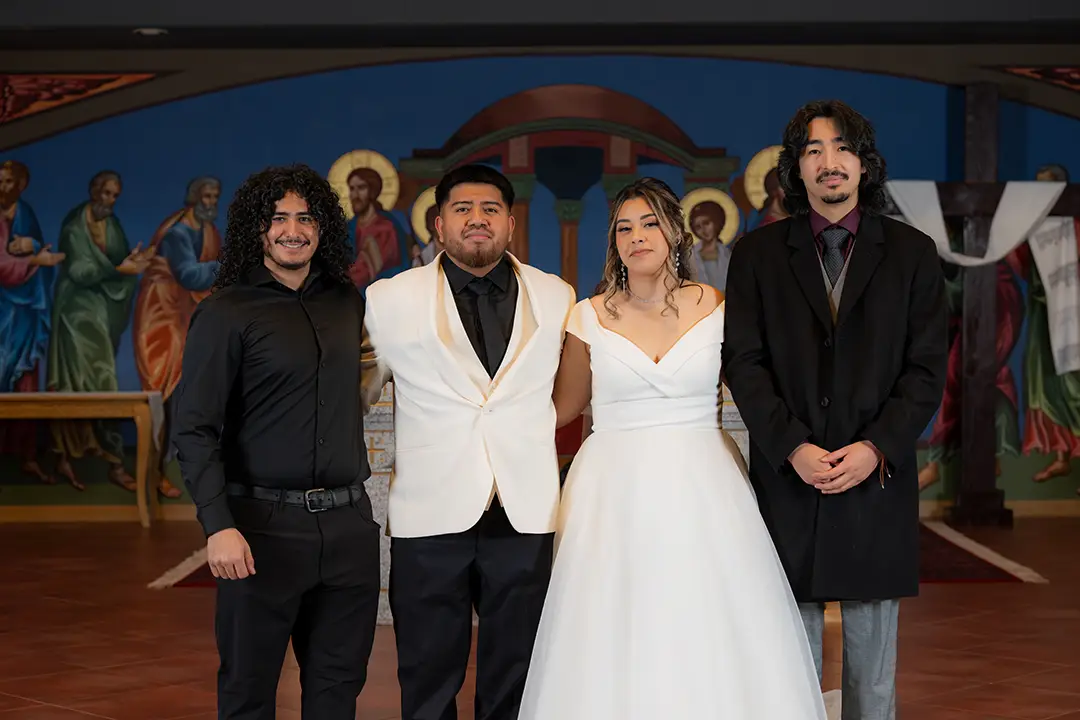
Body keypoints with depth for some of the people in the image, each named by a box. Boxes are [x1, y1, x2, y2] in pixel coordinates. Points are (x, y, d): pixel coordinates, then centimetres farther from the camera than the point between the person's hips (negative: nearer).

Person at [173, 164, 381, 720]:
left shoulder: (348, 303, 11)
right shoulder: (225, 314, -4)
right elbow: (195, 430, -9)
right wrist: (218, 526, -20)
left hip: (348, 524, 5)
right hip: (264, 526, -4)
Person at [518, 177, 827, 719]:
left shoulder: (716, 309, 3)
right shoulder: (590, 317, 4)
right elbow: (563, 406, 15)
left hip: (702, 490, 0)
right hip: (615, 495, 0)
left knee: (711, 640, -1)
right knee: (613, 643, -1)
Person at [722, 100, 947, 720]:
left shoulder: (912, 252, 5)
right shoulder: (758, 254, 6)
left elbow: (928, 368, 1)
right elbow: (745, 363, 0)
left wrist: (876, 448, -12)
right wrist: (792, 447, -12)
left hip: (878, 478, 0)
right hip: (787, 480, 0)